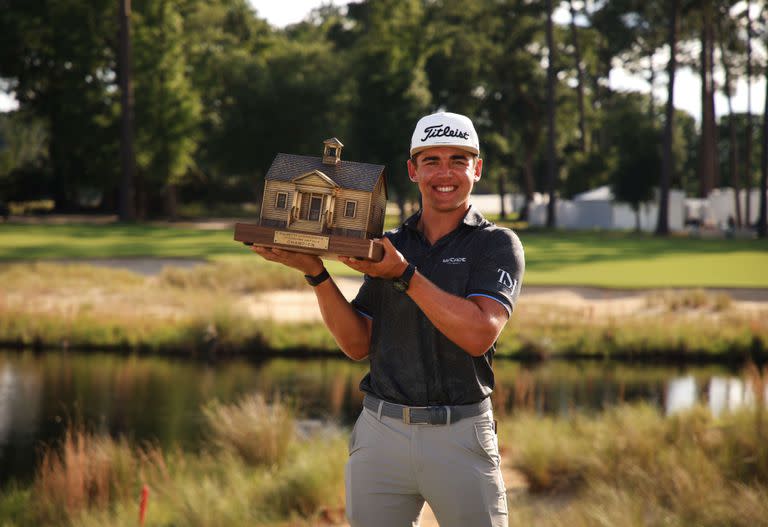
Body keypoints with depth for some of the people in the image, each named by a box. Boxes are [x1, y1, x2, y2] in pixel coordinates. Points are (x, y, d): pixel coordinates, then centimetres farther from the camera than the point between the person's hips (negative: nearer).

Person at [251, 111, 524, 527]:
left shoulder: (498, 244, 0)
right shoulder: (387, 245, 13)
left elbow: (479, 334, -15)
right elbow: (358, 344, 7)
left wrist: (403, 274, -18)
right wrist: (316, 273, -5)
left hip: (460, 435, -3)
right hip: (381, 431, 3)